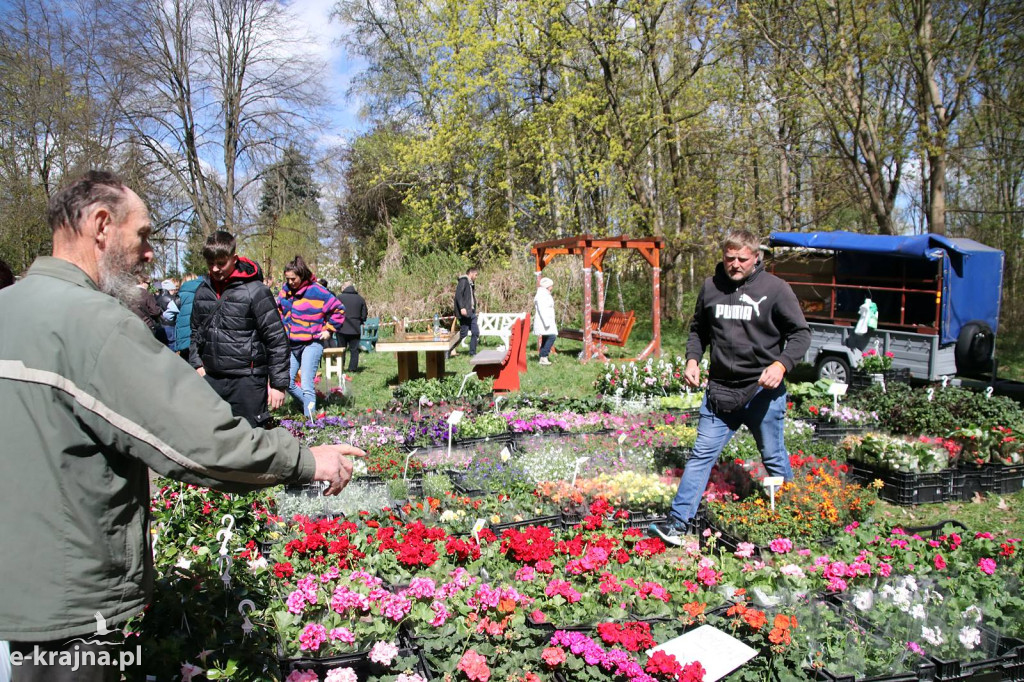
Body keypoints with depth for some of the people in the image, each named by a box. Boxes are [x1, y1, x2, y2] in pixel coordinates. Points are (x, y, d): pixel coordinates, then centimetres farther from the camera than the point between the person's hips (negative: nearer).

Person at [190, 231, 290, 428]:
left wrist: (279, 384, -10)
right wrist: (196, 364, 9)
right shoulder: (203, 290, 7)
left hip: (247, 380, -6)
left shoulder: (255, 291, -11)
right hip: (211, 378, 6)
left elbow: (277, 340, -10)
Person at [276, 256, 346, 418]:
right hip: (291, 344, 7)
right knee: (287, 383, 8)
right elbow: (279, 311, 24)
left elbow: (338, 310, -7)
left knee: (307, 385, -13)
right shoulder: (286, 290, 6)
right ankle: (309, 406, 27)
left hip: (312, 344, -7)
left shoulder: (316, 291, -12)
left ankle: (311, 418, -11)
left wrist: (328, 330, -7)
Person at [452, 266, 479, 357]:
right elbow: (458, 294, -19)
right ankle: (451, 349, 6)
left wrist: (474, 310, 14)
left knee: (476, 332, 6)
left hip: (471, 312, 9)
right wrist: (462, 308, -27)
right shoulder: (463, 281, -8)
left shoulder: (471, 283, 20)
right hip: (464, 312, -9)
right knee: (463, 333, -7)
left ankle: (472, 352, 12)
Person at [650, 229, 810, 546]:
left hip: (762, 391, -2)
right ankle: (679, 522, 6)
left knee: (774, 459, 13)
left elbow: (800, 333, -2)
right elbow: (698, 329, 18)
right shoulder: (711, 286, 5)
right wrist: (692, 359, 1)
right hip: (720, 389, 3)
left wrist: (781, 364, -18)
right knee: (702, 454, 2)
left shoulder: (775, 288, -6)